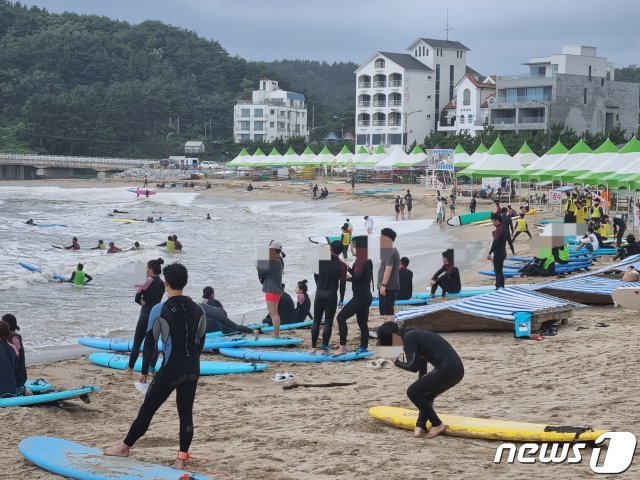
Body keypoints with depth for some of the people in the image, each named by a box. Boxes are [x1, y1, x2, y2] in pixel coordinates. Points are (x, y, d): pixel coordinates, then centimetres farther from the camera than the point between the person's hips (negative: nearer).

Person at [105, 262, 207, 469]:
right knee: (186, 413, 6)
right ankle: (182, 458, 4)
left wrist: (144, 371, 3)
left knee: (147, 408, 9)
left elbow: (150, 342, -4)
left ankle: (125, 447, 23)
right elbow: (200, 342, 10)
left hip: (170, 369, -4)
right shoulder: (198, 310, 4)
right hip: (192, 370, 4)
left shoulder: (160, 310, -9)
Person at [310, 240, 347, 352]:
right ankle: (325, 347, 1)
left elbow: (315, 276, 9)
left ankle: (313, 347, 7)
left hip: (319, 293, 2)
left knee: (316, 321, 9)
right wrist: (341, 299, 1)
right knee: (328, 322, 3)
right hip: (331, 295, -2)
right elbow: (342, 283, -7)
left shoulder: (321, 261, 0)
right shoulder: (342, 265, -7)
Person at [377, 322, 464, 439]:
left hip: (448, 370, -10)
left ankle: (437, 425, 4)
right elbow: (422, 369, 29)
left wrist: (397, 363, 5)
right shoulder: (414, 337, 22)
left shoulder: (409, 337, -6)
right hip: (456, 369, 10)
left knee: (412, 392, -1)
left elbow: (413, 367, -13)